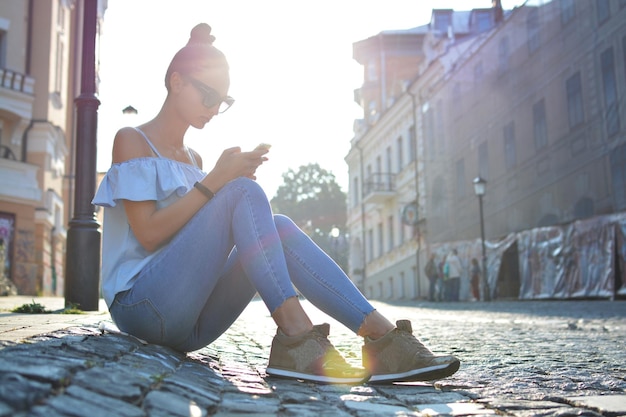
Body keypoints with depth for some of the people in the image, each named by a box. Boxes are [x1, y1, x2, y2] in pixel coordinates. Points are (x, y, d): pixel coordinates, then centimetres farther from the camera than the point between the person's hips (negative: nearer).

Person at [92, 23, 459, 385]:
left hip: (192, 320, 6)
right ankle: (296, 335, -36)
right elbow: (148, 234, -13)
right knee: (244, 192, -23)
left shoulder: (192, 159, 21)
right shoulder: (132, 141, 0)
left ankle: (383, 334, -28)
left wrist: (234, 177, 0)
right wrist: (215, 181, -17)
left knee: (280, 227, -16)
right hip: (141, 303, -6)